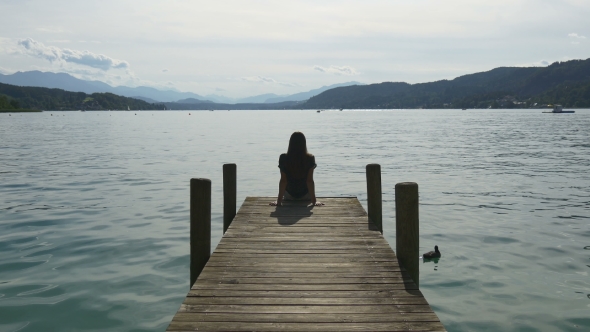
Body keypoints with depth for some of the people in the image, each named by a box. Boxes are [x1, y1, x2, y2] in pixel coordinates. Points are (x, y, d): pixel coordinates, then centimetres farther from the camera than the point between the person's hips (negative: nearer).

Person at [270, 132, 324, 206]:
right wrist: (314, 200, -13)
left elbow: (283, 181, -17)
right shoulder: (310, 158, -18)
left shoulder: (283, 158, -17)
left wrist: (279, 201, -13)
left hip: (288, 196, 0)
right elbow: (310, 180, -18)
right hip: (305, 196, 0)